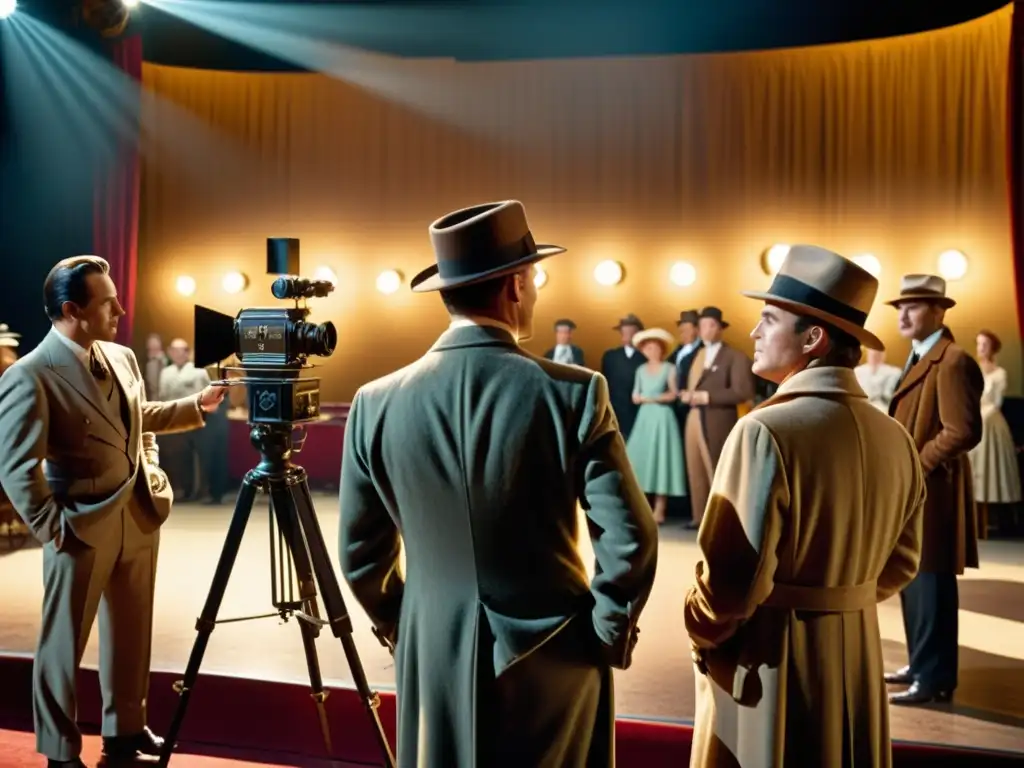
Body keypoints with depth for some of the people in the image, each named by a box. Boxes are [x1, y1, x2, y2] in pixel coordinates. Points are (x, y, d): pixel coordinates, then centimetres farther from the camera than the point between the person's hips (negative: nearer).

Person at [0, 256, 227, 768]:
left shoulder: (122, 357, 6)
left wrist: (196, 405, 12)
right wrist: (52, 529, -16)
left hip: (140, 518, 7)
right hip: (82, 528, -7)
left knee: (131, 634, 18)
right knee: (63, 643, 8)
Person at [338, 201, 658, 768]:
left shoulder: (377, 403, -7)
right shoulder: (573, 393, -14)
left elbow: (360, 552, 0)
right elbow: (629, 538, -15)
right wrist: (609, 632, 0)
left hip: (434, 657, 2)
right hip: (551, 656, -2)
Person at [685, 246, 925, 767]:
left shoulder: (766, 431, -23)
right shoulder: (895, 439, 0)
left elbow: (733, 574, -24)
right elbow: (902, 564, 10)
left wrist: (701, 632, -5)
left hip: (768, 660, -6)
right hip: (858, 651, 7)